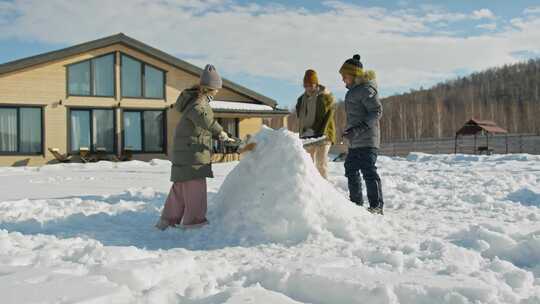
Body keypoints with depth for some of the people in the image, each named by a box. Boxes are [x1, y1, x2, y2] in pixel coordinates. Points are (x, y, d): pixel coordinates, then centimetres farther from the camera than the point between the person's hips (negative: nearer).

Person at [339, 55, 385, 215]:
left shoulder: (366, 89, -13)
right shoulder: (354, 90, 16)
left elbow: (377, 111, -20)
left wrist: (359, 129, -26)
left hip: (367, 141, -11)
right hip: (355, 142, 11)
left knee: (369, 171, -11)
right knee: (351, 170, 15)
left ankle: (377, 206, -6)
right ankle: (356, 203, 27)